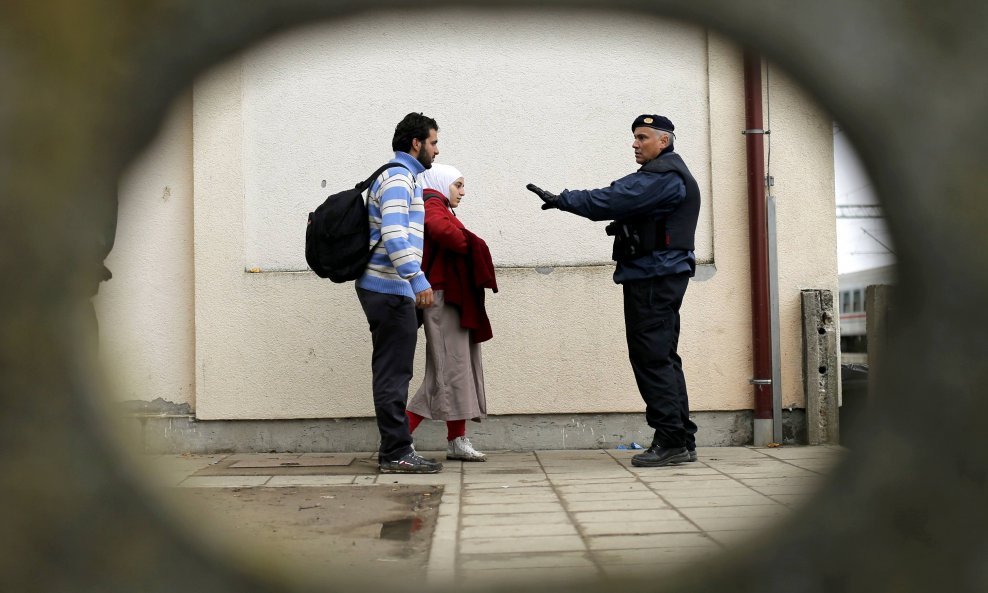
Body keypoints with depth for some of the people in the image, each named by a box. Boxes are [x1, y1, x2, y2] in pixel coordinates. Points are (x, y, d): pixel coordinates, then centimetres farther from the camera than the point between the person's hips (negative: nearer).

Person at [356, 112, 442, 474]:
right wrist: (419, 281, -27)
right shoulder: (398, 178, -10)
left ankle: (395, 450, 16)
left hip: (387, 288, 10)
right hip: (390, 289, -10)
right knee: (394, 373, -7)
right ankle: (397, 454, -3)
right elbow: (394, 235, -23)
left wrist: (414, 281, 25)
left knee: (392, 372, 11)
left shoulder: (399, 177, 22)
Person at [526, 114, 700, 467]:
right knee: (663, 358, 12)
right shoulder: (668, 174, 24)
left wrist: (562, 200, -16)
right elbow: (622, 201, 16)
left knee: (653, 358, -10)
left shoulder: (663, 175, -12)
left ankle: (671, 441, -7)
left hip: (653, 278, -11)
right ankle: (682, 441, 16)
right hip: (661, 276, 11)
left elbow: (612, 200, -20)